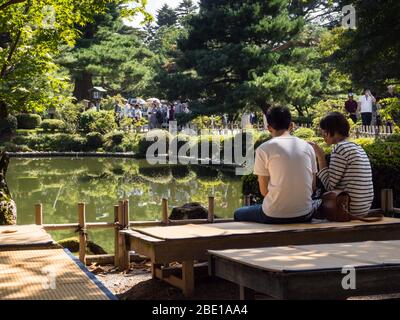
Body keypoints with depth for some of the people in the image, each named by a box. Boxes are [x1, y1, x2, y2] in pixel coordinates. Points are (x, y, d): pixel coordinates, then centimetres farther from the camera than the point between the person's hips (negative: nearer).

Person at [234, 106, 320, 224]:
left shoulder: (263, 149, -6)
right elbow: (313, 187, 8)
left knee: (238, 214, 25)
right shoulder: (307, 147, 6)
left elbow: (264, 191, -3)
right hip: (304, 215, 4)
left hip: (274, 216, -3)